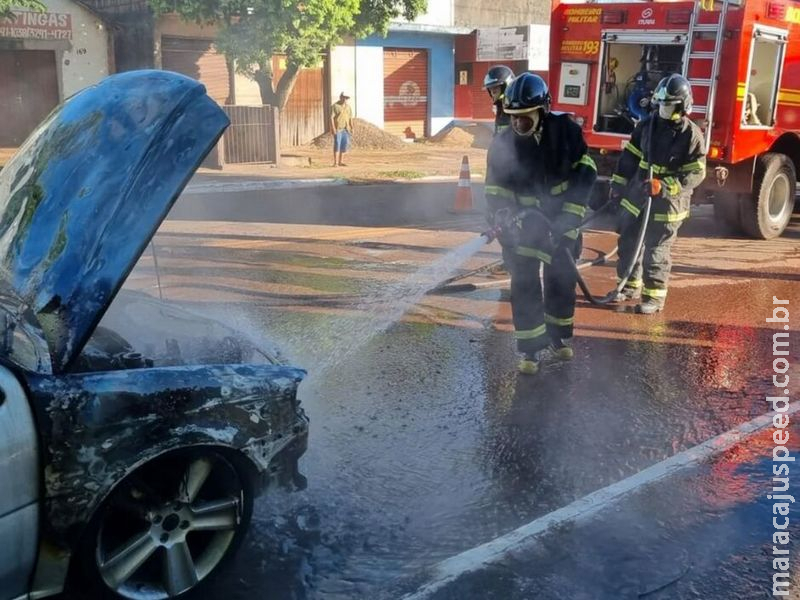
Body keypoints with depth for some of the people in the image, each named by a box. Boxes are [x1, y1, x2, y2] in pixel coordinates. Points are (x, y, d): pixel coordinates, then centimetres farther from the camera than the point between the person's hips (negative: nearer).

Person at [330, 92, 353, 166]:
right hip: (337, 129, -6)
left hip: (346, 129, 6)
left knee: (345, 145, 4)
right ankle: (335, 162, -11)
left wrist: (352, 128, 8)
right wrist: (333, 128, -19)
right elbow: (331, 117, -11)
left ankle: (340, 162, 12)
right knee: (337, 144, -10)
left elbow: (350, 118, 15)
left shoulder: (348, 106, 13)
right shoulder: (335, 106, -5)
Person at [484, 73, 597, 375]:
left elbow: (585, 171, -9)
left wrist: (571, 213, -16)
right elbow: (495, 190, -5)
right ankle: (531, 350, 4)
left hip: (562, 219, 1)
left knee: (561, 280, 12)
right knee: (525, 285, -7)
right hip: (524, 221, -1)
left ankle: (559, 339, 32)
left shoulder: (565, 129, -13)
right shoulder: (502, 143, -11)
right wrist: (502, 220, -18)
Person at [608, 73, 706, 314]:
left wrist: (664, 186, -26)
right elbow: (629, 157, 10)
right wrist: (618, 185, 8)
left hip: (666, 203, -5)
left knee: (656, 251, -2)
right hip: (636, 196, 6)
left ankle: (654, 296, 9)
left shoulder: (691, 134, -12)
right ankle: (631, 285, 30)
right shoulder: (647, 124, 3)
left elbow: (696, 174, -14)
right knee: (628, 243, 13)